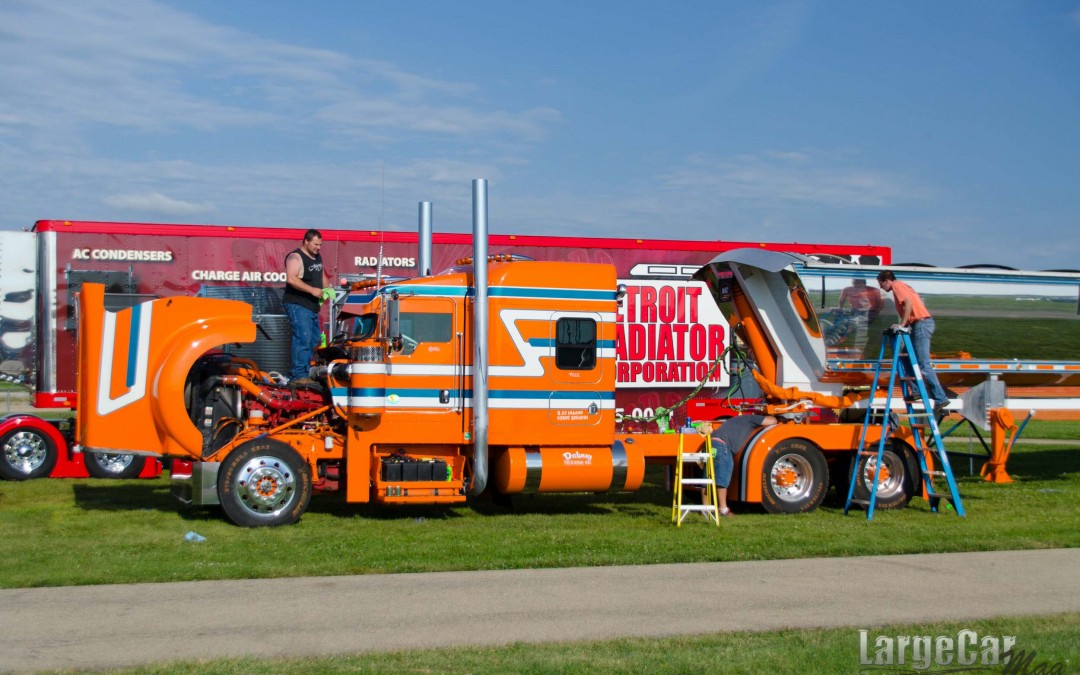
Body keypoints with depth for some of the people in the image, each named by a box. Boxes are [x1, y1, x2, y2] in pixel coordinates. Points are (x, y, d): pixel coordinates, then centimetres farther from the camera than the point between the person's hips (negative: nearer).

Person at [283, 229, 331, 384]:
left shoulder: (317, 257, 16)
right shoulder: (296, 257, -12)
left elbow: (322, 275, 29)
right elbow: (291, 279, -26)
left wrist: (327, 288, 8)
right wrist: (312, 290, -27)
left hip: (312, 305, 10)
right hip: (297, 305, -10)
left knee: (313, 340, 11)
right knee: (302, 339, -16)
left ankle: (304, 373, 18)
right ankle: (298, 376, -16)